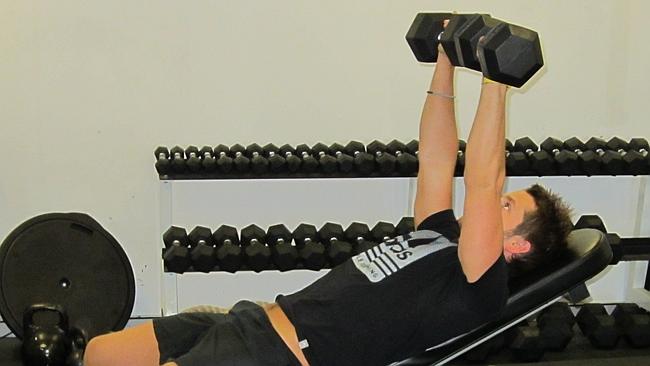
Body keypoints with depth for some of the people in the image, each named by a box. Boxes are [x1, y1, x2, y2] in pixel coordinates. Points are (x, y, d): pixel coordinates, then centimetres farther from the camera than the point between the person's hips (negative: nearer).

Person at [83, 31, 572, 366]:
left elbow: (481, 183, -17)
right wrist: (445, 68, 17)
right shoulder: (438, 238, 19)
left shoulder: (478, 286, -7)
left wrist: (495, 82, -17)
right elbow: (435, 163, 19)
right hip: (265, 319, 10)